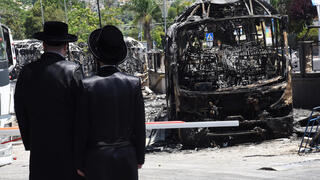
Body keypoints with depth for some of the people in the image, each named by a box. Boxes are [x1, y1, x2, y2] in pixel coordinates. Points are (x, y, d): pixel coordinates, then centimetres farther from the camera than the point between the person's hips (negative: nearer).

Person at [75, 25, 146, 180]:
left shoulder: (87, 86, -10)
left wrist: (79, 164, 2)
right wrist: (139, 158, 11)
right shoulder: (133, 83, -4)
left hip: (97, 160, -2)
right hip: (126, 160, 2)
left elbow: (81, 129, -7)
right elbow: (139, 126, 1)